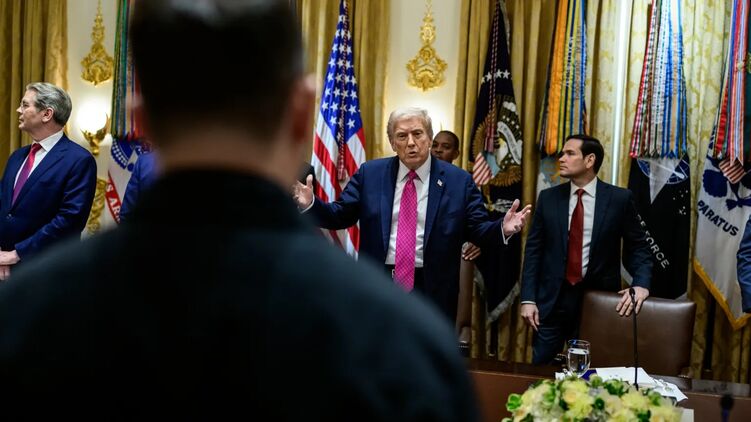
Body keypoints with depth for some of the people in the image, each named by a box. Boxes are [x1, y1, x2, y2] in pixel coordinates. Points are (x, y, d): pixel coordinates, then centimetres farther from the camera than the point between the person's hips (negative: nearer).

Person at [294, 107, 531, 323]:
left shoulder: (459, 181, -1)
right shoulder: (369, 174, 3)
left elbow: (477, 230, -1)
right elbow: (340, 216, 4)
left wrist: (502, 229, -21)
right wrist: (310, 204, -13)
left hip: (431, 290, -1)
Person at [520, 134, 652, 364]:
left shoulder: (620, 198, -2)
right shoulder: (548, 197, 3)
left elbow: (637, 247, 3)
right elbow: (533, 249, 3)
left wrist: (641, 284, -15)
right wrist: (528, 298, -3)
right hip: (553, 298, 1)